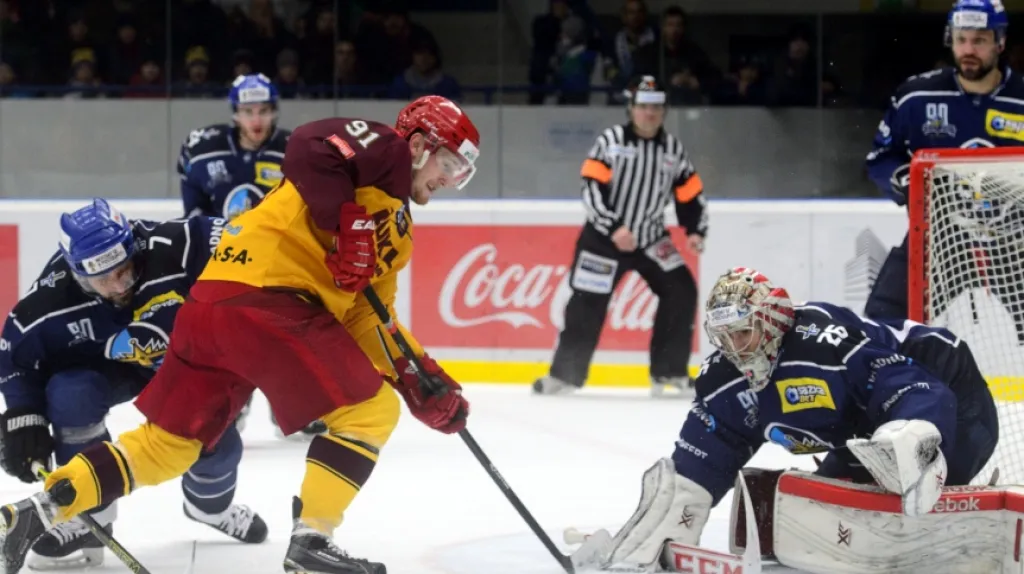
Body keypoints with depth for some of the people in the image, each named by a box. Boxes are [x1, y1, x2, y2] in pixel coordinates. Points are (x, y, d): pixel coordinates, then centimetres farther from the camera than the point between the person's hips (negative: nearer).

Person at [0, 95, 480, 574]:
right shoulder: (384, 150, 1)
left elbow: (367, 319, 24)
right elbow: (309, 146, -18)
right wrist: (348, 227, -18)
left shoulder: (395, 232, 28)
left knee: (165, 444, 13)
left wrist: (422, 381, 15)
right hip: (265, 296, -10)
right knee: (370, 410, -4)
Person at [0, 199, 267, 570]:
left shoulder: (174, 250, -41)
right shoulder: (52, 300, -32)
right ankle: (88, 518, -13)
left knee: (217, 440, -9)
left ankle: (211, 503, 32)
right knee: (69, 393, -30)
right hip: (107, 368, 0)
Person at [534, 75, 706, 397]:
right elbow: (591, 190, -16)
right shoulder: (610, 141, -11)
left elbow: (690, 194, 7)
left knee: (681, 292, -8)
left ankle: (670, 372, 0)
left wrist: (695, 232, -8)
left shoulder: (672, 149, 2)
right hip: (604, 236, -4)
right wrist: (614, 229, -26)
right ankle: (564, 374, 3)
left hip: (651, 239, 4)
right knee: (587, 303, -7)